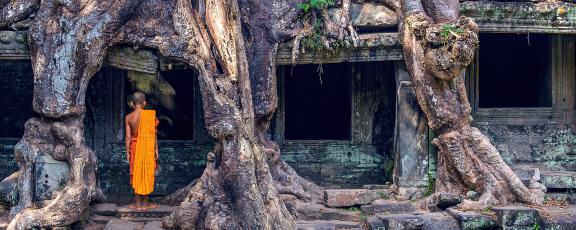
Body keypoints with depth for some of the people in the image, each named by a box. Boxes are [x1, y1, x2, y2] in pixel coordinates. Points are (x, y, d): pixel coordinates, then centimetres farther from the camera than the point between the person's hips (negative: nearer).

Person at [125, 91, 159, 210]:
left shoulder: (128, 117, -5)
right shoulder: (150, 114, -9)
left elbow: (128, 136, -4)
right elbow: (154, 133, -6)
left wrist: (127, 152, 3)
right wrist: (156, 149, 1)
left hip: (135, 148, 1)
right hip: (148, 147, -1)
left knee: (136, 174, 10)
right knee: (148, 174, 7)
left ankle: (138, 204, 11)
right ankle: (146, 203, 12)